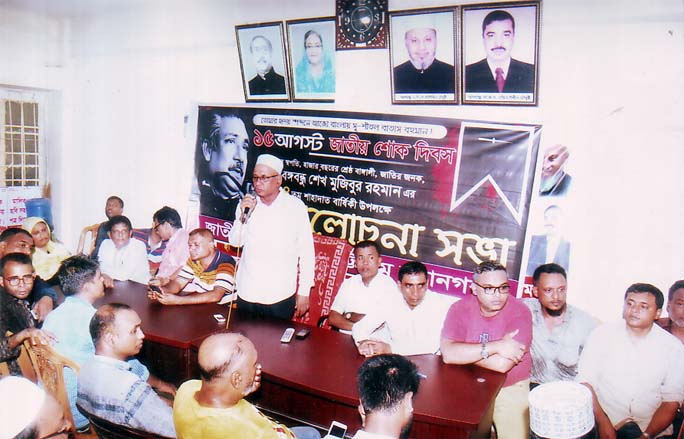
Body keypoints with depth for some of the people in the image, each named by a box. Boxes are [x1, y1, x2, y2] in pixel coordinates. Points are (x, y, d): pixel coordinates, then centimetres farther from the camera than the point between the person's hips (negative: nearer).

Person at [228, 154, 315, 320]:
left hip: (281, 295, -3)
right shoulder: (246, 204, 5)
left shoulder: (296, 207, -6)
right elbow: (235, 242, 5)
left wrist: (304, 291, -3)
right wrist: (243, 215, -13)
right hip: (247, 293, 3)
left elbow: (306, 251, -3)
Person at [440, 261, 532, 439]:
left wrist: (466, 353, -14)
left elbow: (502, 364, -25)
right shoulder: (460, 309, -9)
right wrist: (495, 347, -25)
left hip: (511, 390, -1)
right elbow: (447, 353, -23)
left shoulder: (520, 312, -17)